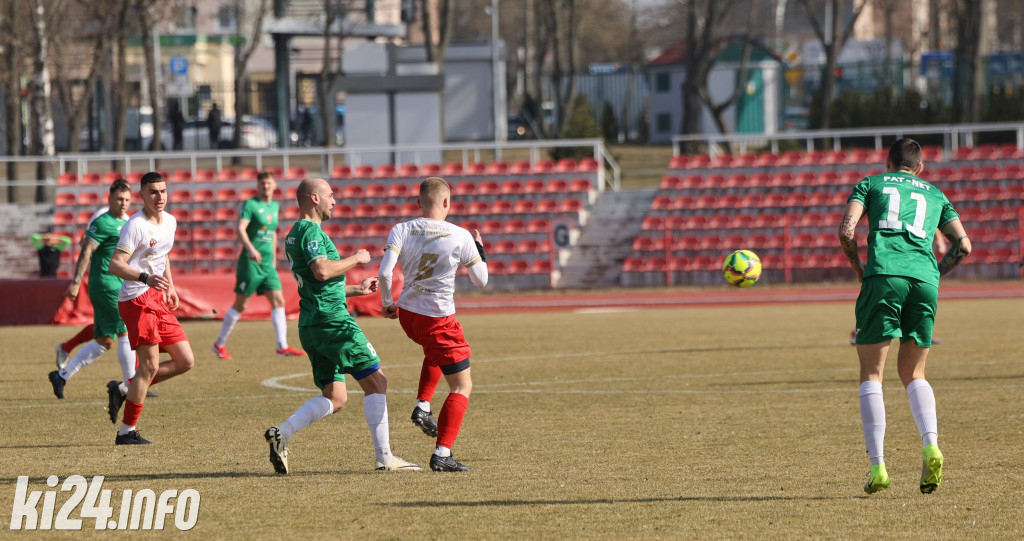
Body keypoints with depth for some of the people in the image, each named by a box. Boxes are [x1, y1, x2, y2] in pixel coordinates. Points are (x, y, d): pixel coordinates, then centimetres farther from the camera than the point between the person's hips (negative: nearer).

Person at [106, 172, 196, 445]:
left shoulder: (170, 221, 11)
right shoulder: (136, 225, -15)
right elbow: (115, 264, -21)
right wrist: (146, 278, -34)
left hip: (157, 300, 9)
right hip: (137, 300, -9)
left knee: (185, 361, 6)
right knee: (150, 365, -10)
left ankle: (125, 392, 16)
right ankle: (127, 431, -2)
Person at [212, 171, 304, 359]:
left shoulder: (274, 206, 14)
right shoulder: (250, 204, -8)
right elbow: (240, 229, -20)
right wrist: (250, 248, -36)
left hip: (267, 263, 6)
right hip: (250, 263, -6)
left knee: (278, 301, -6)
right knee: (240, 305, -1)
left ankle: (282, 347, -8)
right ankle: (220, 344, 13)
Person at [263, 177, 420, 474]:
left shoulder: (294, 235, 21)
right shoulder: (310, 230, -10)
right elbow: (322, 270, -25)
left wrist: (357, 289, 30)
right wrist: (356, 259, -11)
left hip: (311, 324, 10)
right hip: (332, 321, -10)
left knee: (335, 398, 8)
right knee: (376, 382, -3)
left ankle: (282, 433, -9)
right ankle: (384, 457, -4)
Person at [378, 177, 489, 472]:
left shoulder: (402, 231, -6)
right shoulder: (461, 237, -11)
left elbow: (384, 272, -16)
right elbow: (480, 280, -2)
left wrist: (387, 303, 1)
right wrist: (479, 247, 14)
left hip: (406, 314, 5)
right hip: (439, 320, -5)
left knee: (434, 352, 39)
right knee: (462, 386, 6)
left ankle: (422, 406, 23)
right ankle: (442, 454, -3)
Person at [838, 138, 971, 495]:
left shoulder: (870, 184, 18)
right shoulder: (935, 195, 26)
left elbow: (846, 231, 3)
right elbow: (963, 245, 16)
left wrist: (859, 270, 17)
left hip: (884, 275, -3)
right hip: (924, 281, 3)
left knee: (872, 375, 4)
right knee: (913, 374, 15)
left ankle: (877, 466, -8)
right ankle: (930, 447, -10)